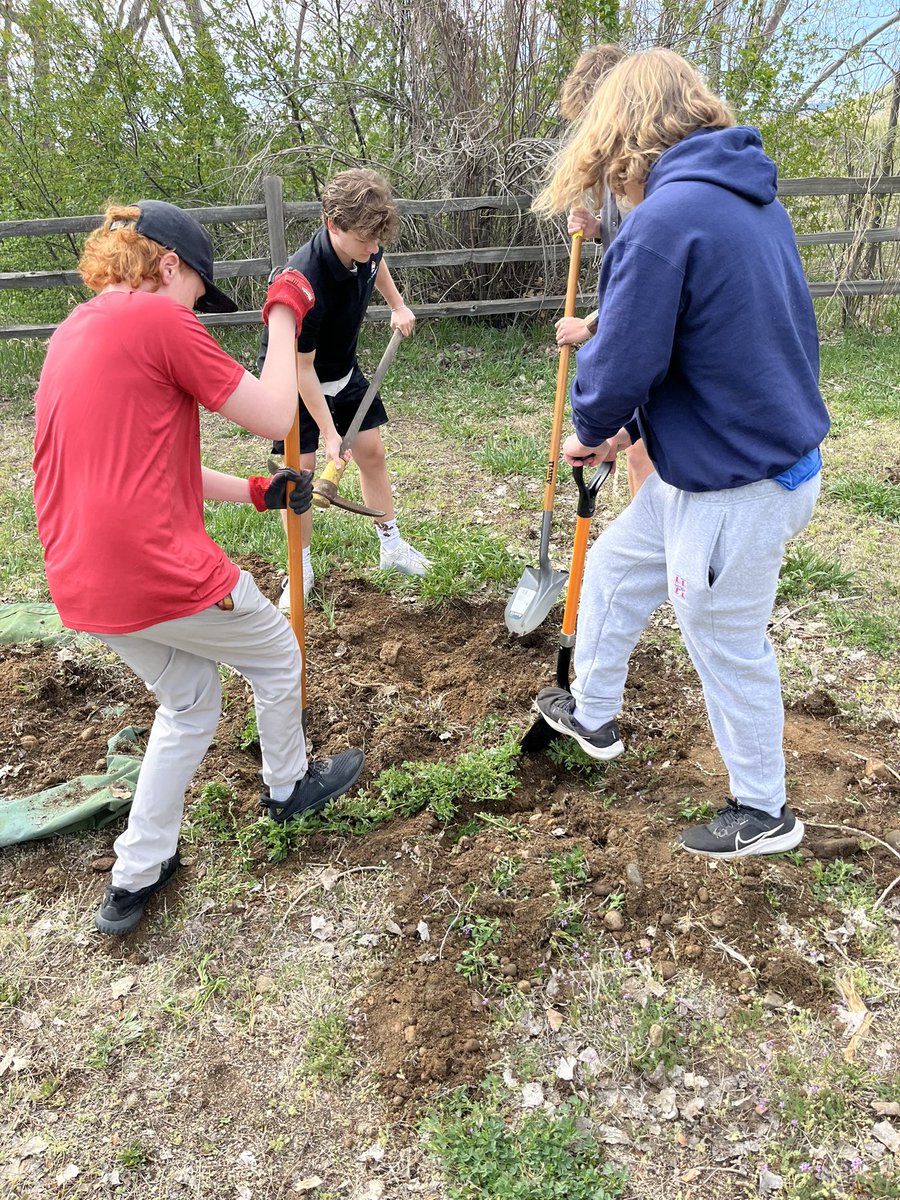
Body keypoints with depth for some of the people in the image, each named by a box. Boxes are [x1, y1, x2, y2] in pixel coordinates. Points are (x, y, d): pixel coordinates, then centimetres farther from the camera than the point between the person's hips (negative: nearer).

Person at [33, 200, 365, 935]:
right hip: (162, 574, -8)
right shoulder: (158, 319, -11)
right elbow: (275, 418, -9)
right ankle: (289, 787, 42)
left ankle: (136, 877, 31)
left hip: (84, 584, 9)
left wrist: (255, 491, 16)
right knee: (276, 655, 19)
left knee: (189, 701, 25)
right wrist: (284, 315, 3)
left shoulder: (73, 333, 17)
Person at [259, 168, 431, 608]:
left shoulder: (364, 246, -17)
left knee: (371, 451, 7)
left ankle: (391, 546, 22)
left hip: (342, 370, 7)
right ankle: (301, 568, 11)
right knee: (300, 469, -7)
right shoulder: (305, 282, -38)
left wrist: (397, 305, 12)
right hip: (295, 379, -6)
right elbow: (301, 367, -28)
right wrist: (330, 433, -25)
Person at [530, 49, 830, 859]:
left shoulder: (666, 218, -22)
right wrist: (626, 429, 8)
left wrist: (591, 431, 2)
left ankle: (763, 813, 32)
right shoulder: (754, 199, 8)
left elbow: (621, 363, -21)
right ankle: (592, 714, 43)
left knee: (727, 643, 8)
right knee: (615, 568, 22)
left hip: (737, 486, -9)